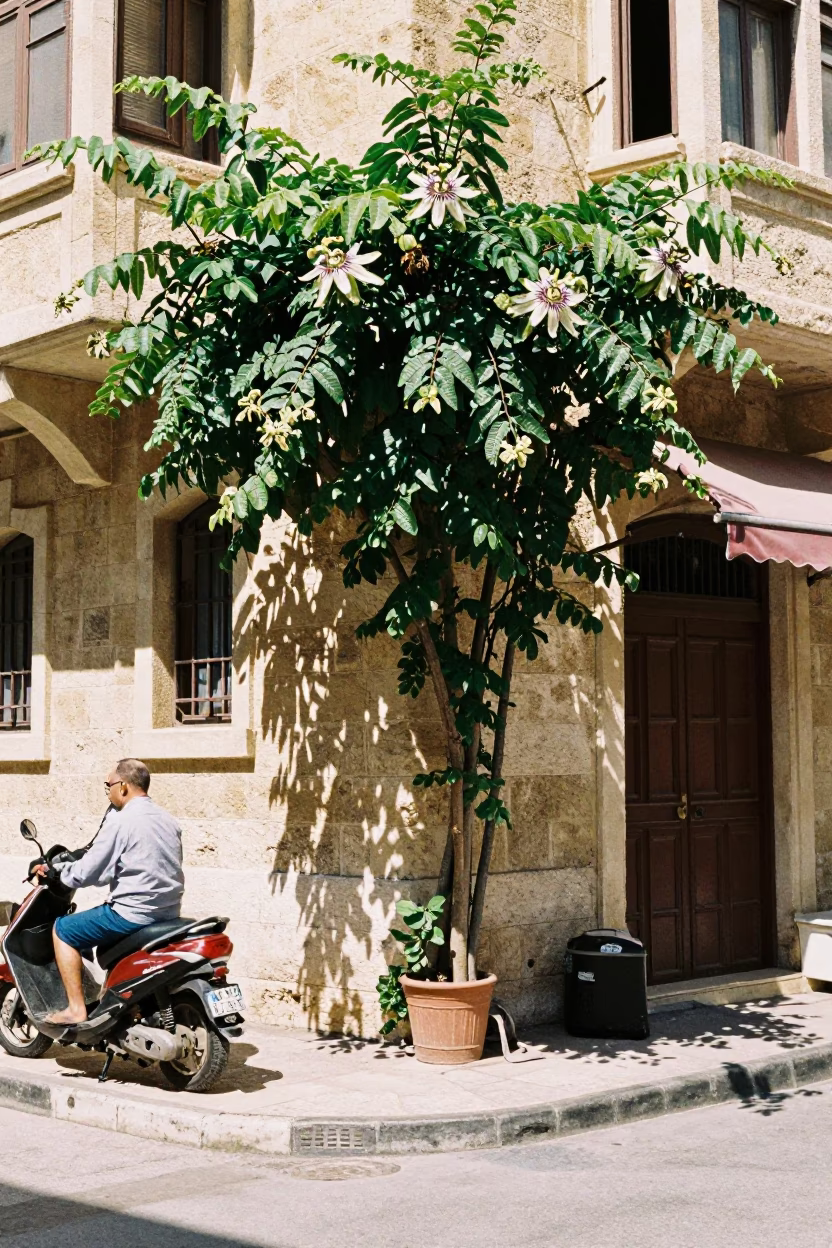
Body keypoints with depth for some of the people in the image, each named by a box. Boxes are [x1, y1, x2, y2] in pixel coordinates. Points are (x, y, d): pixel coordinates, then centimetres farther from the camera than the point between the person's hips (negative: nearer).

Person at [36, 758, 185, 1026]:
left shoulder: (121, 821, -14)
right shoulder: (168, 820, 11)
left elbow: (86, 873, -13)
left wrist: (54, 871, 6)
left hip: (134, 913, -8)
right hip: (169, 912, 8)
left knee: (62, 930, 8)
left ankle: (76, 1009, 3)